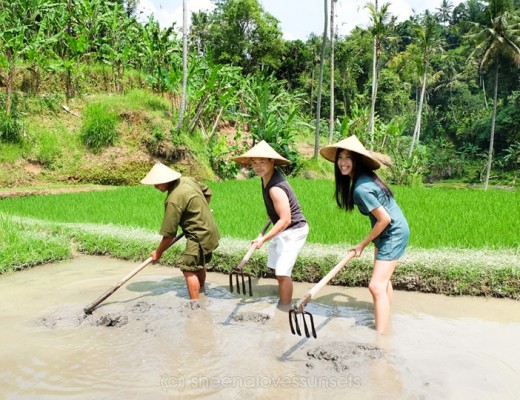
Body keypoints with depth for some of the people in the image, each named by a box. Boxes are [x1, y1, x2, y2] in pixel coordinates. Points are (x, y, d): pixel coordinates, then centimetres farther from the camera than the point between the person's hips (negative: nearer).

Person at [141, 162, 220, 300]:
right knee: (199, 264, 26)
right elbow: (208, 192, 16)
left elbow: (169, 234, -20)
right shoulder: (187, 180, -1)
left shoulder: (174, 200, -26)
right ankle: (201, 291, 45)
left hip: (199, 236, -10)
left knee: (188, 269, -11)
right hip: (209, 230, 10)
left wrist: (158, 252, -6)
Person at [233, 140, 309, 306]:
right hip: (282, 229, 10)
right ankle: (283, 297, 39)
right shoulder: (267, 176, -1)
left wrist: (264, 238, -27)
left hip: (293, 231, -10)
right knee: (276, 267, 20)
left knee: (282, 272, -13)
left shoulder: (275, 188, -30)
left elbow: (285, 220, -30)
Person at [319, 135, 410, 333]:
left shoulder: (361, 188, -29)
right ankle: (385, 321, 43)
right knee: (383, 280, 24)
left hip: (393, 233, -11)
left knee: (376, 286, -16)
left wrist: (362, 244, -16)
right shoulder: (364, 177, 0)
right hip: (388, 232, 11)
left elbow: (384, 219, -26)